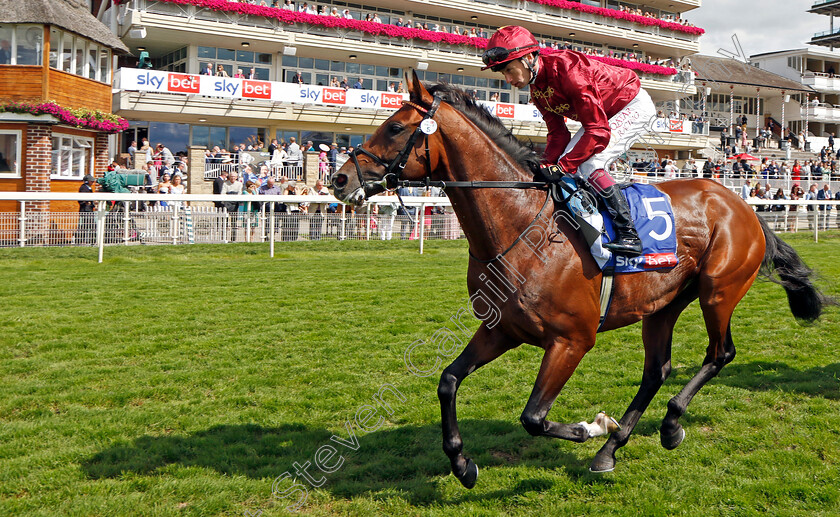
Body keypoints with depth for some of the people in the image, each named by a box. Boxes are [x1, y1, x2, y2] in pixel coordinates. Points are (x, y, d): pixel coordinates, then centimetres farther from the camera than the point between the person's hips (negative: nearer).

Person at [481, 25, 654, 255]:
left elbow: (598, 132, -35)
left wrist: (563, 166, -37)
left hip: (635, 106, -10)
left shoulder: (567, 70, -33)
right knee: (571, 163, 1)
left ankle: (629, 234, -20)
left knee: (588, 165, -24)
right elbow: (558, 133, -2)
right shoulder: (536, 88, -4)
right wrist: (549, 167, -18)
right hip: (605, 113, 10)